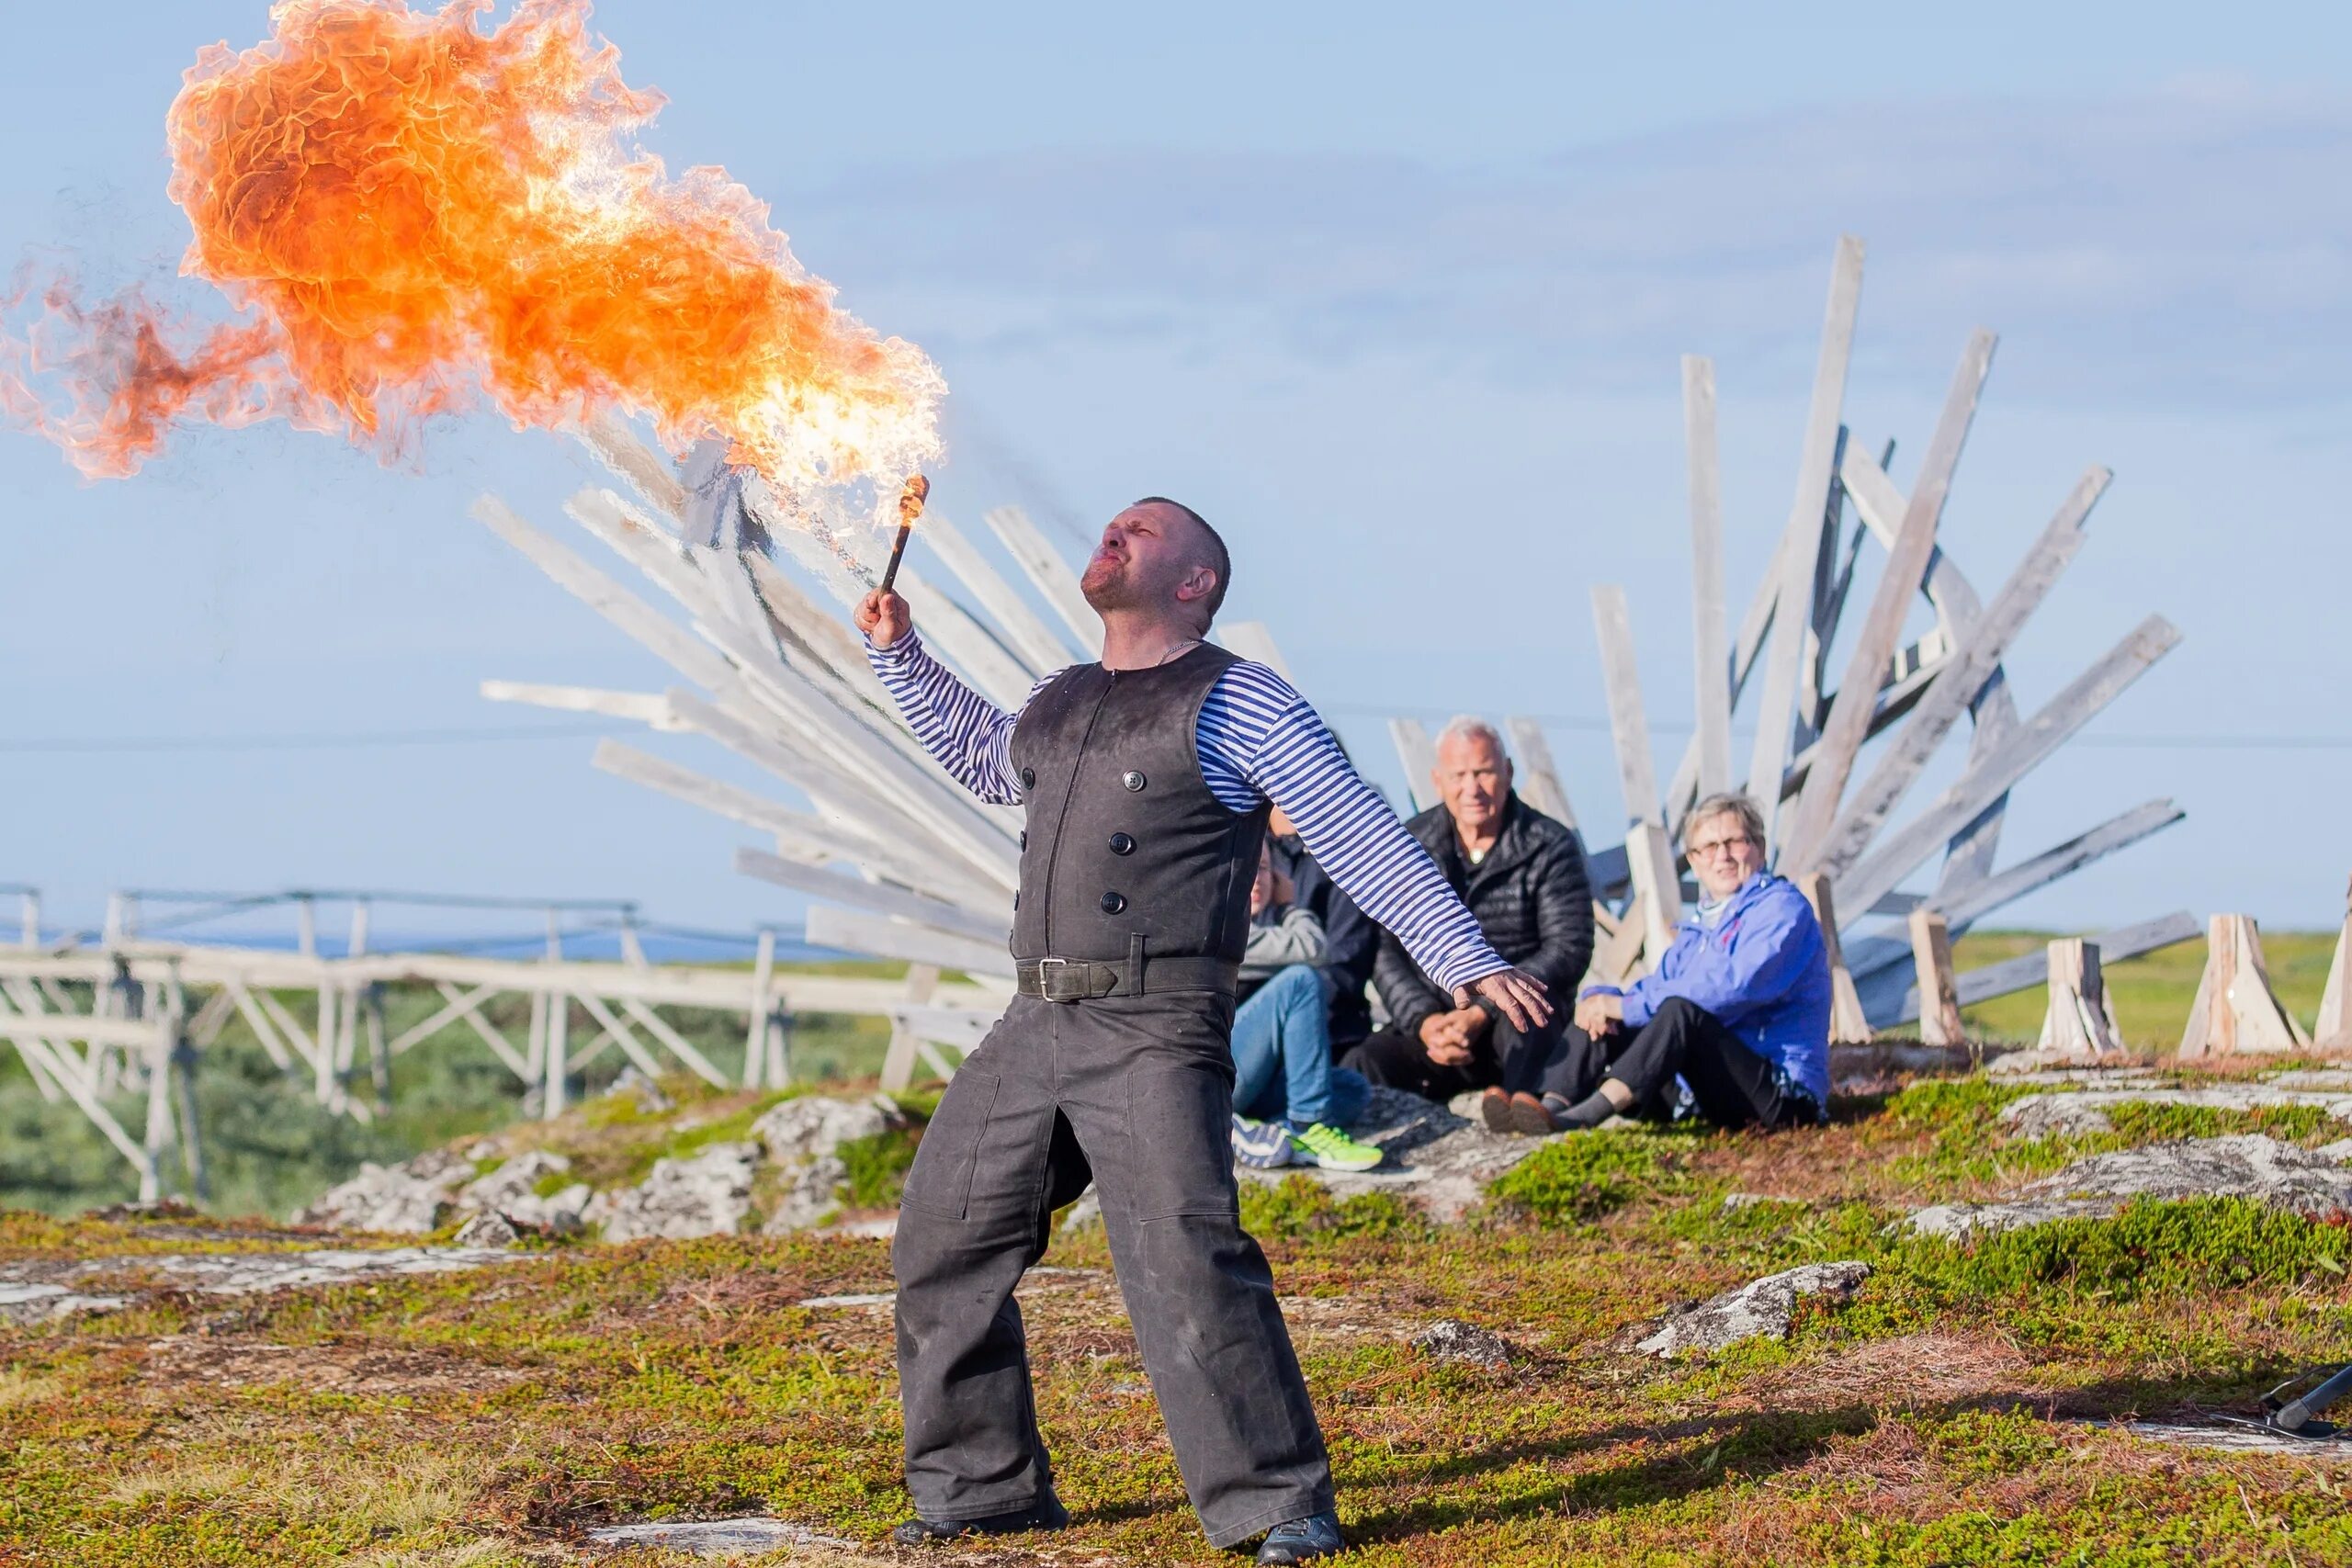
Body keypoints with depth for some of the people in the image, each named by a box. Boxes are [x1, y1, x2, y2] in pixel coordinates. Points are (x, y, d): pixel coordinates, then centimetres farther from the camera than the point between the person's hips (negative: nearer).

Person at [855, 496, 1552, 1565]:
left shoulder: (1239, 703, -2)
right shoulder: (1059, 706, 19)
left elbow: (1365, 842, -5)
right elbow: (985, 758, 43)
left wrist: (1467, 959, -11)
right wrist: (898, 654, 36)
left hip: (1157, 1036, -8)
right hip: (1032, 1029, 8)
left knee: (1187, 1263, -20)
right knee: (942, 1248, 9)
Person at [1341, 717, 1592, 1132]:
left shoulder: (1550, 846, 0)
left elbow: (1569, 951, -9)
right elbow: (1386, 953, 1)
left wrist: (1482, 1013, -20)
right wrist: (1423, 1021, -18)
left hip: (1523, 1034, -2)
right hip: (1432, 1026, 2)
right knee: (1365, 1063, -29)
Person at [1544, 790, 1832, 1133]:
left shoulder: (1781, 908, -5)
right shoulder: (1699, 928, 22)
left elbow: (1735, 987, -21)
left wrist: (1628, 1006, -20)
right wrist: (1599, 999, -9)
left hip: (1784, 1094, -8)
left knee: (1680, 1010, -32)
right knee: (1601, 1016, -3)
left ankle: (1588, 1114, -50)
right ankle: (1552, 1106, -29)